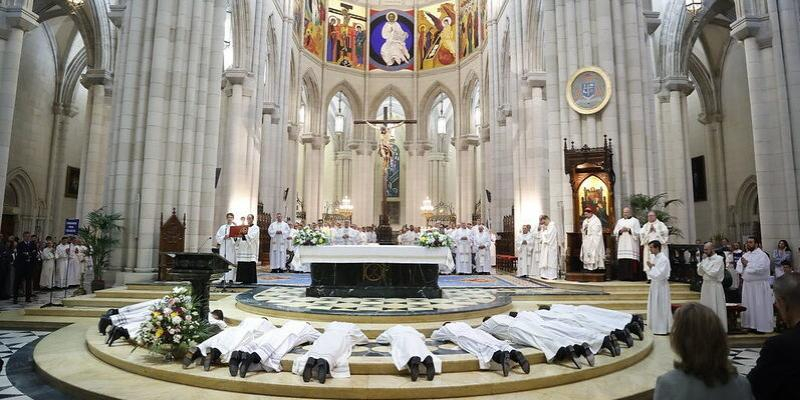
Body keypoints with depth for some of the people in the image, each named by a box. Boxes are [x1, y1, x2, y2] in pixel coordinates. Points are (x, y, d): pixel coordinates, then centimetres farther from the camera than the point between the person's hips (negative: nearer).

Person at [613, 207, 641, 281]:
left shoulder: (635, 221, 8)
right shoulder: (619, 221, 18)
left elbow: (638, 232, -1)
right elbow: (615, 232, 12)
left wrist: (629, 230, -13)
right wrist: (620, 230, -7)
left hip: (631, 245, -3)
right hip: (622, 245, 3)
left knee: (632, 261, -9)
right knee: (622, 261, -4)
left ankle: (632, 277, -6)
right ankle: (623, 277, -1)